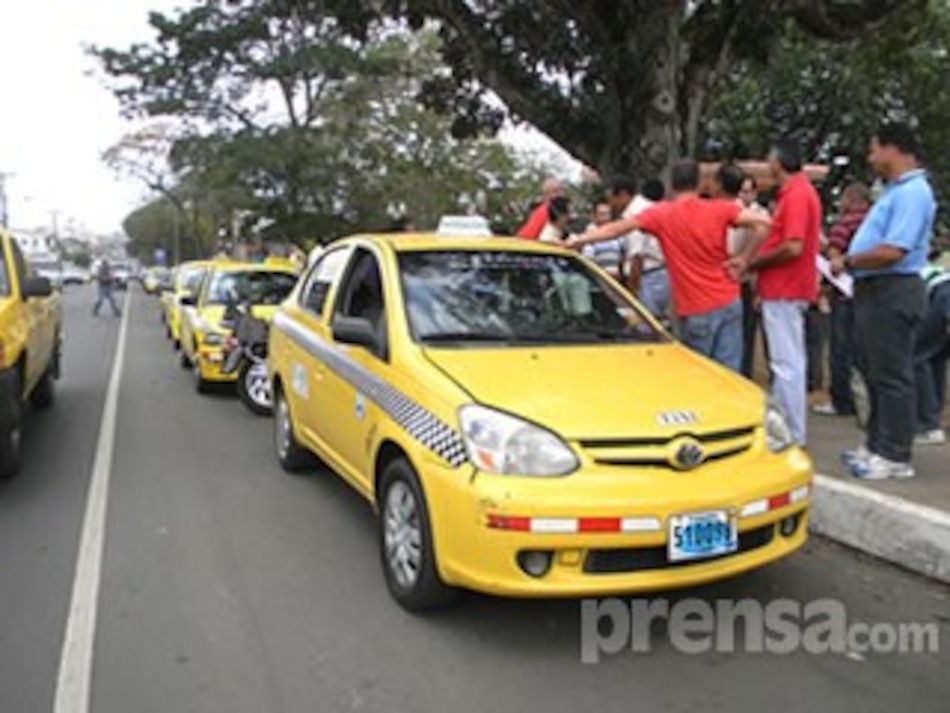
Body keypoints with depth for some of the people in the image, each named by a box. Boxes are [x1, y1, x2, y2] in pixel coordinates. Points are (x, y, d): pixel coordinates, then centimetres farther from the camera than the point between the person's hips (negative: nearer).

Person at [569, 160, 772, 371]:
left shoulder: (661, 214, -5)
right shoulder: (720, 209, 0)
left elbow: (617, 228, -6)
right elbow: (764, 222, -6)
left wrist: (578, 240, 0)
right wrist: (745, 257, 0)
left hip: (696, 311, -2)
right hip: (728, 302, 2)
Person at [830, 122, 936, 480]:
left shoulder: (911, 192, -17)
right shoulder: (897, 191, 17)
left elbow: (892, 252, -25)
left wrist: (848, 262, -13)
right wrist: (850, 262, 7)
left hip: (893, 292, -11)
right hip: (875, 290, 11)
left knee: (891, 375, -4)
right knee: (874, 371, 16)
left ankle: (895, 456, 4)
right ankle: (878, 444, 26)